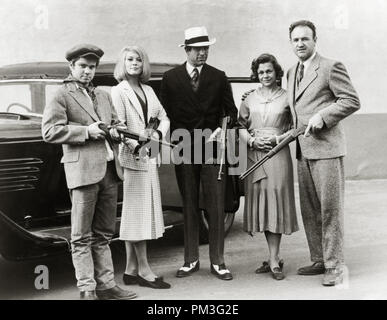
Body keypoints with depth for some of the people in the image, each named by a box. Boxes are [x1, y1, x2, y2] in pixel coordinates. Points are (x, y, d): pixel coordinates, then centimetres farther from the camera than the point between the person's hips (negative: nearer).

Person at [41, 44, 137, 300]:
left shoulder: (104, 96, 21)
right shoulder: (62, 97, 1)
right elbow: (50, 131, -9)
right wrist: (86, 131, -14)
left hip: (109, 170, 6)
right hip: (83, 170, -6)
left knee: (103, 234, 12)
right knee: (82, 236, -1)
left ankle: (106, 285, 19)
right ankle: (87, 290, 4)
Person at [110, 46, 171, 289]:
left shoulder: (148, 90, 15)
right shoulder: (119, 91, -4)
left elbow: (164, 118, 13)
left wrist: (158, 133, -6)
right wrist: (136, 145, -24)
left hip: (150, 158, 7)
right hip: (132, 158, -7)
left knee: (134, 215, 10)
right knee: (138, 212, -4)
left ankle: (131, 270, 17)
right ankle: (144, 270, 3)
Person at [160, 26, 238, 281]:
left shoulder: (219, 78, 7)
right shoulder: (171, 78, 6)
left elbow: (231, 111, 10)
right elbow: (164, 113, 8)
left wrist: (222, 129, -8)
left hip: (212, 148, 0)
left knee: (216, 207, -1)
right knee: (189, 207, 7)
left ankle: (218, 262, 8)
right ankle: (191, 260, 16)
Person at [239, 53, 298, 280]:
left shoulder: (286, 98, 3)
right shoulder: (250, 100, 13)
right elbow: (240, 127, 13)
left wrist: (276, 139, -11)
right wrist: (251, 140, -5)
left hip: (278, 154, -3)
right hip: (254, 155, 4)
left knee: (275, 201, -8)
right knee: (259, 203, 3)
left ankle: (274, 261, -4)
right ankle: (275, 257, 13)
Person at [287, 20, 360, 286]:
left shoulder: (331, 67, -5)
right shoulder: (292, 72, 18)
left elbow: (352, 101, -8)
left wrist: (323, 116, -17)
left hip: (326, 148, -7)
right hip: (303, 151, 8)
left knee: (330, 209, -4)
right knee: (309, 211, 12)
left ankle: (334, 266, 4)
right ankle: (319, 260, 23)